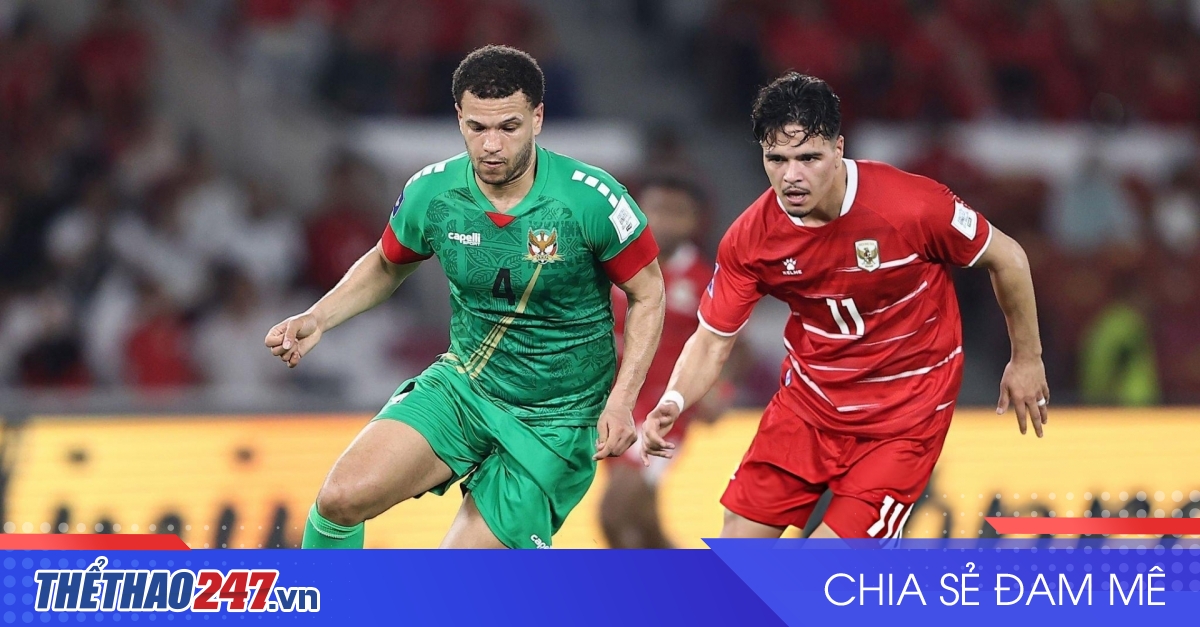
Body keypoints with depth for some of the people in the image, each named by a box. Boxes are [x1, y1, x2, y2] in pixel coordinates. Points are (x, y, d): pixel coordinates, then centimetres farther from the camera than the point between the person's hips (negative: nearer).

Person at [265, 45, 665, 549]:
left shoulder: (591, 199, -19)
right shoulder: (431, 192, -8)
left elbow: (648, 295, -5)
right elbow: (385, 266, 14)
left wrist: (621, 401, -16)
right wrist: (316, 319, -2)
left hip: (555, 422, -3)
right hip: (461, 388, 3)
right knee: (342, 497, -21)